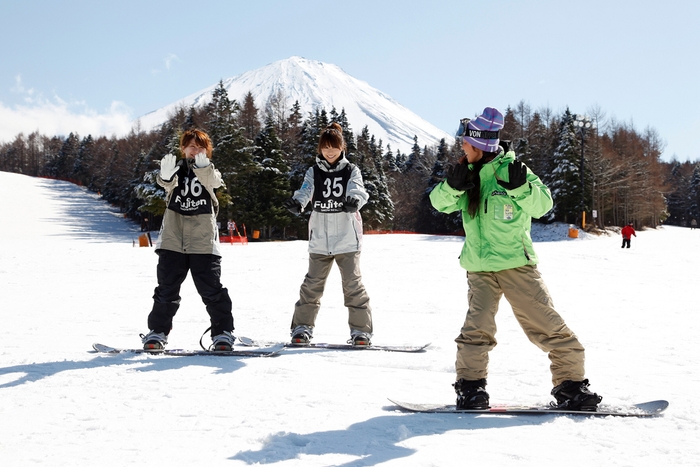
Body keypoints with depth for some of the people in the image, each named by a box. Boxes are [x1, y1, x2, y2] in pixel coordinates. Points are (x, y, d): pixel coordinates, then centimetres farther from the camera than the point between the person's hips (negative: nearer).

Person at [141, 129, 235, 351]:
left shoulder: (209, 171, 8)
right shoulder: (176, 169, 10)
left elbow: (214, 182, -17)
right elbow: (168, 183, -14)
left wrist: (203, 167, -38)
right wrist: (165, 176, -38)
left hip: (203, 240, -1)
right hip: (173, 239, 1)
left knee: (211, 288, -2)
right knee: (167, 287, 3)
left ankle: (223, 333, 6)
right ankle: (157, 332, 12)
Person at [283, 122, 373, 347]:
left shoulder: (351, 171, 4)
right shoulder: (314, 172, 7)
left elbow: (358, 189, -15)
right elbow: (305, 190, -10)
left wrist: (354, 200, -40)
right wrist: (296, 202, -34)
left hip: (347, 238, -1)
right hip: (320, 238, 2)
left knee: (352, 284, -5)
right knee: (312, 284, 3)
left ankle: (361, 329, 5)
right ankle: (302, 327, 14)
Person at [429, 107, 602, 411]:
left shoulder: (510, 169, -6)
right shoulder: (468, 174, 9)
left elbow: (543, 204, -11)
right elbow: (440, 202, 5)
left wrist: (521, 188, -29)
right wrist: (452, 187, -15)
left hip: (516, 264, -3)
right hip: (480, 268, 3)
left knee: (547, 323, -2)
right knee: (478, 325, -12)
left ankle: (570, 384, 7)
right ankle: (470, 383, 2)